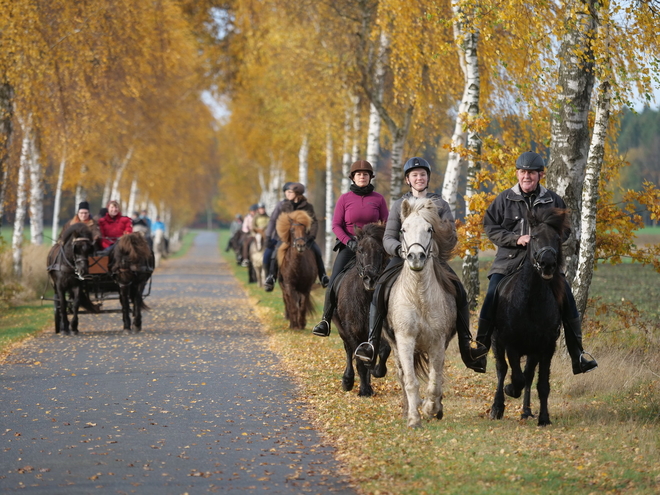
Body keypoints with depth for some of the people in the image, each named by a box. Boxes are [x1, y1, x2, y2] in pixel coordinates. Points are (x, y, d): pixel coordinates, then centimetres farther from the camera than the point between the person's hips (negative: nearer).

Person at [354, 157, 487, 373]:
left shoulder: (440, 204, 10)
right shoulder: (399, 205, 10)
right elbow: (388, 237, 4)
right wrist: (399, 249, -18)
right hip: (404, 258, 0)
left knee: (459, 291, -22)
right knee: (380, 289, -25)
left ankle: (466, 343, -13)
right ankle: (372, 343, -25)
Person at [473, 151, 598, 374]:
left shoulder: (553, 200, 6)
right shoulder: (504, 199, 3)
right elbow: (490, 227, 1)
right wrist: (516, 239, -14)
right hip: (509, 261, -1)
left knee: (566, 297, -11)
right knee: (492, 298, -17)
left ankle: (577, 355, -3)